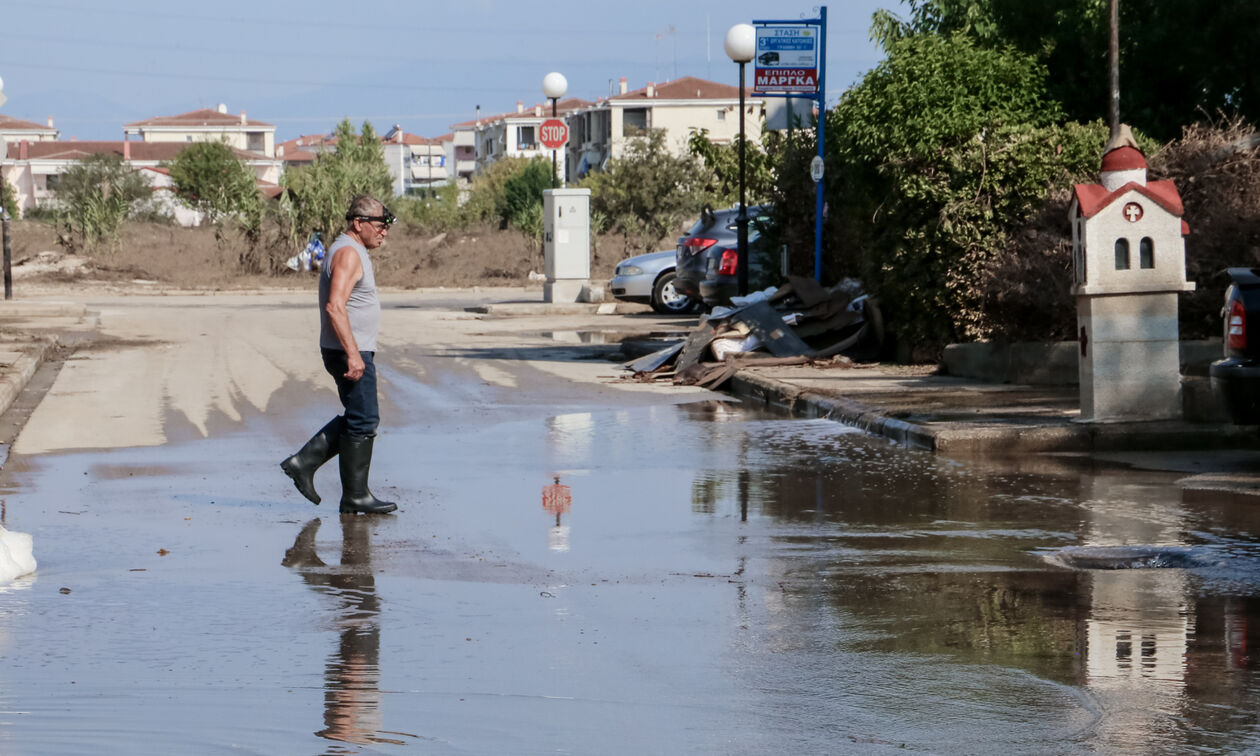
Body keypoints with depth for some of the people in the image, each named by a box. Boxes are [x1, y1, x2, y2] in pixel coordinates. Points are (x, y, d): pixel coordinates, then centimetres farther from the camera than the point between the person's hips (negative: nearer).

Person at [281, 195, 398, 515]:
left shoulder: (352, 252, 17)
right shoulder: (348, 254, -16)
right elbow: (335, 306, -25)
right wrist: (353, 354, -28)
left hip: (353, 352, 10)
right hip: (350, 352, -10)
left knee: (362, 418, 15)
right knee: (362, 422, -5)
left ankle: (304, 462, 13)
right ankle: (355, 496, 1)